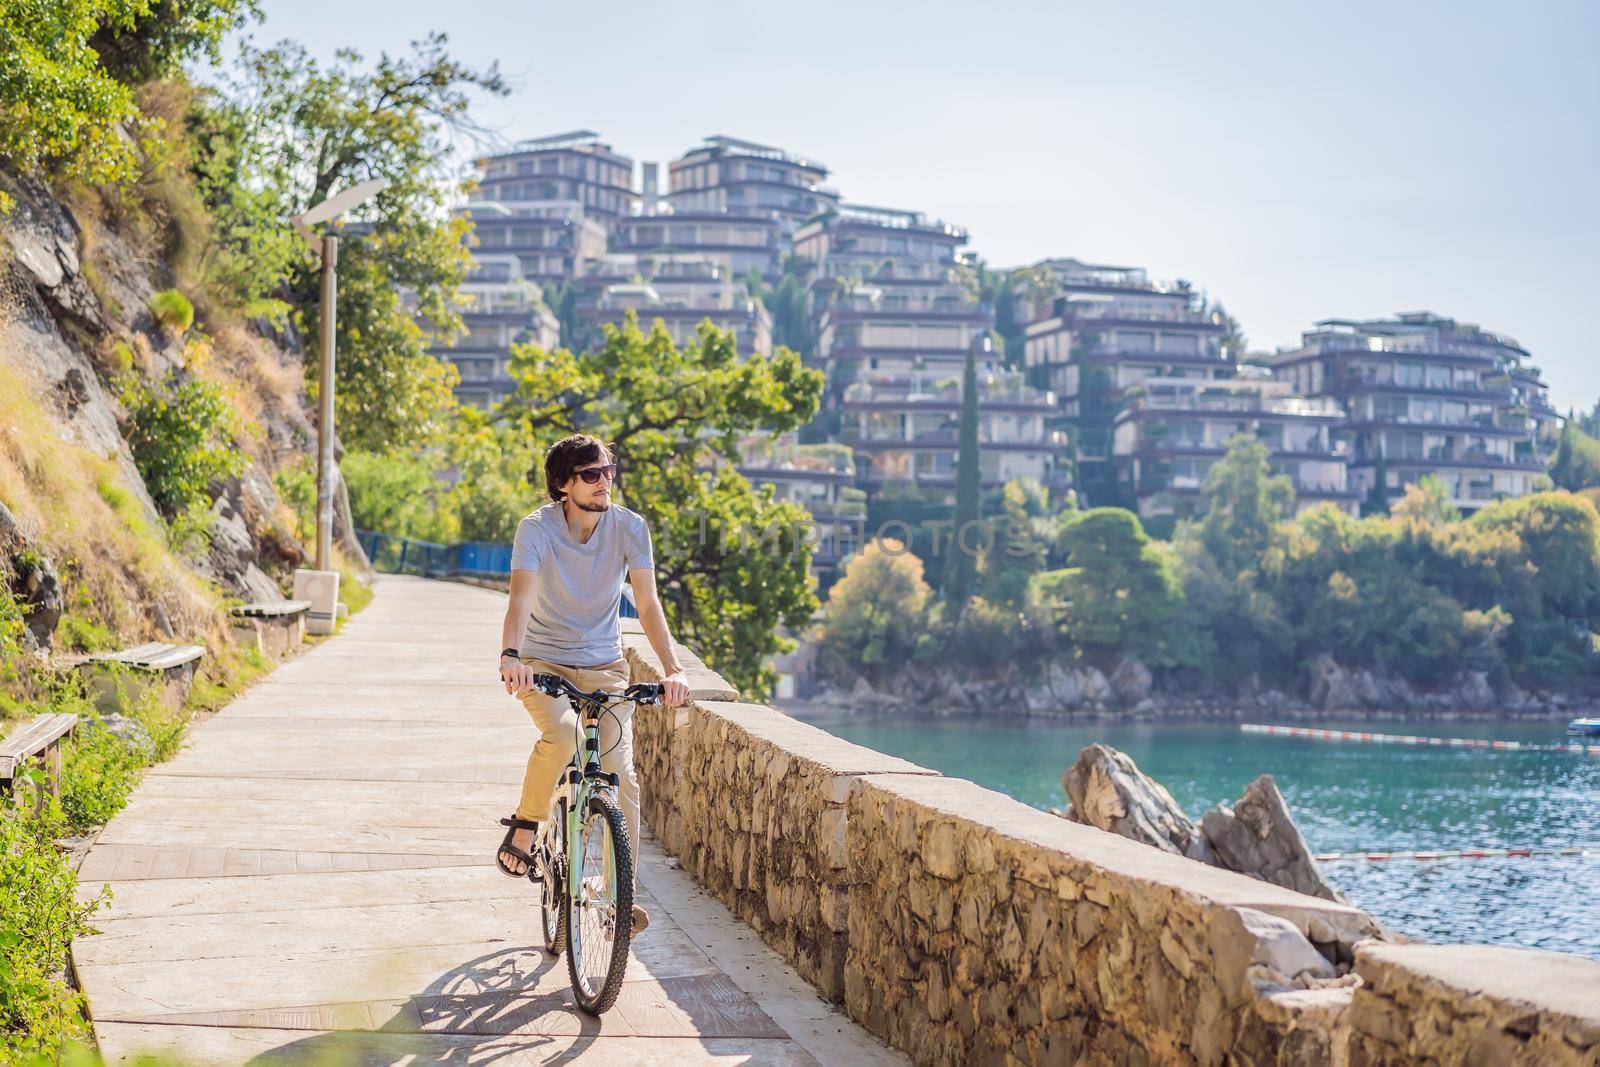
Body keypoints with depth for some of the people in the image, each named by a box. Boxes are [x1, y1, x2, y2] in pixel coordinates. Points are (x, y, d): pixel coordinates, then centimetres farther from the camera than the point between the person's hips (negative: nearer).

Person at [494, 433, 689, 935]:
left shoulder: (629, 527, -10)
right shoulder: (537, 528, -16)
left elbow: (647, 603, -15)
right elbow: (521, 599, -29)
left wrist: (673, 668, -29)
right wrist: (510, 657, -48)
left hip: (604, 664, 2)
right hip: (543, 662, -2)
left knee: (620, 774, -11)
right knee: (560, 733, -34)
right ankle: (523, 828, -9)